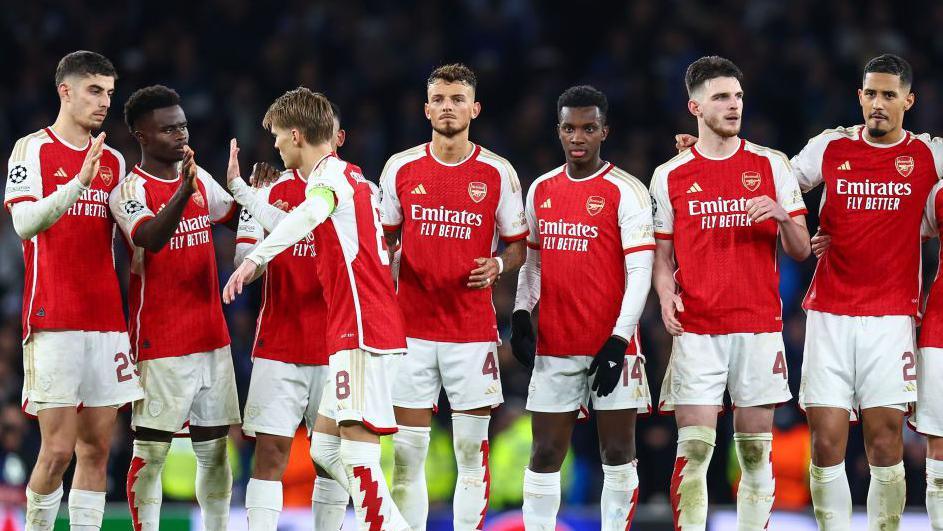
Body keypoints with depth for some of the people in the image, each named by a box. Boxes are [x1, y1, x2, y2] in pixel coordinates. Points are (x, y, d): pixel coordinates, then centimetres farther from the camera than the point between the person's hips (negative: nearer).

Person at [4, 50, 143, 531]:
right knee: (58, 450, -9)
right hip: (53, 322, -5)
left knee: (96, 449, 3)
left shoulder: (113, 161, 15)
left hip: (105, 320, 5)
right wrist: (79, 182, -27)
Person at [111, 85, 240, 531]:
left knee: (214, 449, 9)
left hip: (211, 338, 7)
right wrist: (183, 191, -45)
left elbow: (233, 216, 26)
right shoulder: (131, 189, -11)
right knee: (151, 451, -4)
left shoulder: (200, 177, 9)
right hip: (160, 344, -7)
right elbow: (152, 238, -30)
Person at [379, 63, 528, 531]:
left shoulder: (498, 173, 1)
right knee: (407, 451, 0)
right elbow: (385, 240, 14)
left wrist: (497, 266, -12)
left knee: (471, 450, 1)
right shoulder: (401, 168, 5)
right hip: (412, 326, 1)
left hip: (473, 329, -1)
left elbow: (517, 246, 8)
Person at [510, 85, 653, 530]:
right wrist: (521, 316, 5)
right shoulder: (541, 190, 11)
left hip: (611, 346, -4)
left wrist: (618, 341, -16)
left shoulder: (625, 191, -5)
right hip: (554, 345, 4)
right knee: (545, 453, 5)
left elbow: (640, 271, -10)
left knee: (618, 452, 2)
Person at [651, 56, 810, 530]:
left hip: (759, 327, 1)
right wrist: (666, 291, -8)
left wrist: (781, 215, -12)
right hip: (697, 331, -1)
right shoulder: (670, 176, 7)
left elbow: (800, 250, 8)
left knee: (756, 452, 2)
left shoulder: (772, 166, 7)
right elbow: (661, 255, 12)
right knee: (694, 450, -8)